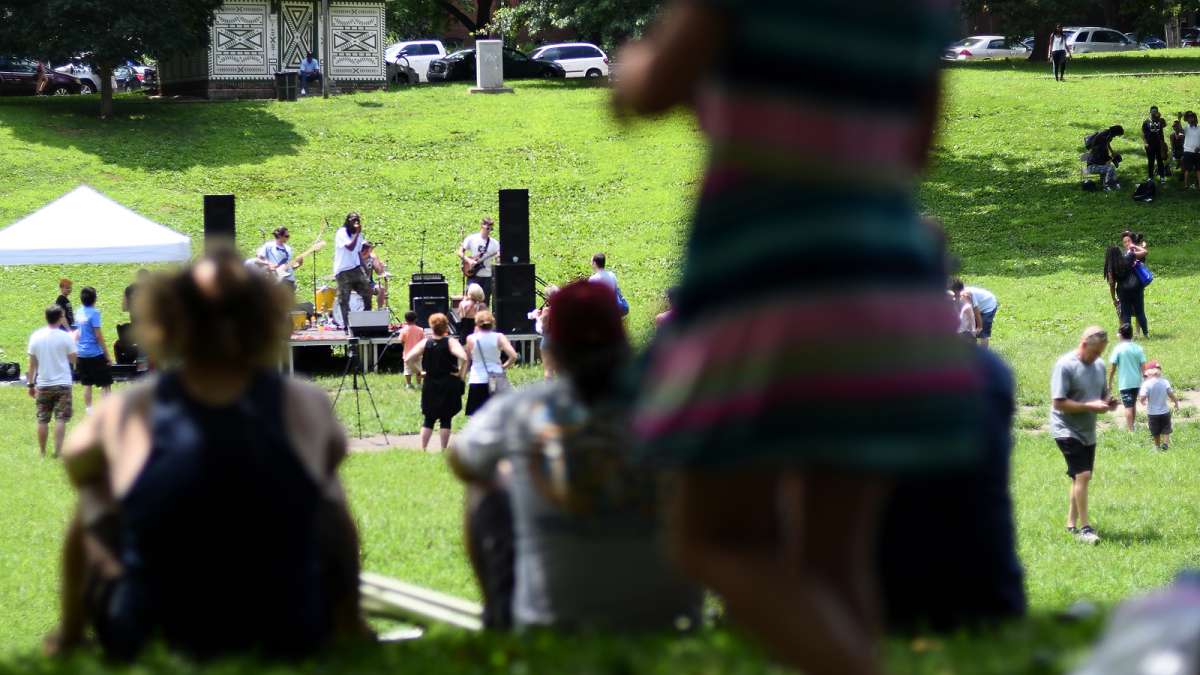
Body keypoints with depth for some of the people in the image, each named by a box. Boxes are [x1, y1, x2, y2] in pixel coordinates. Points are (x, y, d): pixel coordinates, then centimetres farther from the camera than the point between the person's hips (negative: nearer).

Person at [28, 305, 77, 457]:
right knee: (60, 419, -1)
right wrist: (73, 341, 12)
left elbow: (32, 363, 2)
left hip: (43, 385, 2)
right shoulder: (66, 337, -10)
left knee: (42, 419, 10)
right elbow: (72, 359, -2)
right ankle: (58, 450, -9)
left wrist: (31, 384, 10)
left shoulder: (36, 336, -2)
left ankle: (42, 451, 15)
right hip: (62, 383, -2)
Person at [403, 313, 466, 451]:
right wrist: (460, 372, -9)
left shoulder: (425, 343, -2)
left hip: (430, 386, 2)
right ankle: (444, 450, 4)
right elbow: (463, 358, -25)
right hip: (448, 386, -2)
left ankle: (422, 449, 5)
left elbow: (408, 360, -6)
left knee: (429, 419, 11)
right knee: (445, 419, 5)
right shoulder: (450, 342, -10)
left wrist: (419, 371, 5)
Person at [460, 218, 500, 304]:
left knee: (484, 303, 3)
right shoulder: (471, 239, 0)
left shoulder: (494, 243, 6)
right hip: (473, 275, -3)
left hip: (487, 277, 3)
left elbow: (499, 256, 4)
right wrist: (469, 261, -12)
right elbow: (460, 252, 3)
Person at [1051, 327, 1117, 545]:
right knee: (1083, 474, -17)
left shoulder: (1099, 365, 7)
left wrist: (1108, 402, -3)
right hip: (1067, 430, -8)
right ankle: (1084, 527, -13)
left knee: (1081, 478, 14)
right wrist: (1090, 406, -24)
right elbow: (1059, 402, -20)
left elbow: (1102, 394, 21)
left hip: (1088, 432, 8)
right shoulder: (1065, 365, -16)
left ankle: (1072, 523, 26)